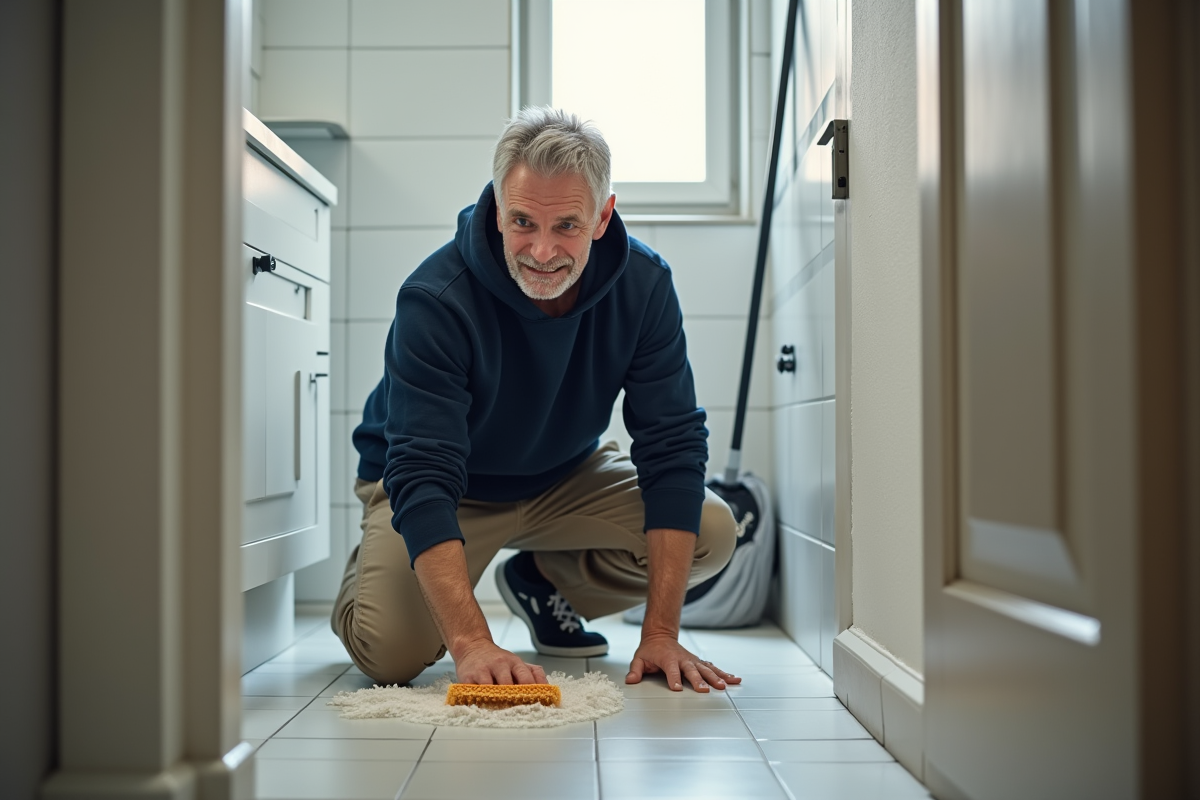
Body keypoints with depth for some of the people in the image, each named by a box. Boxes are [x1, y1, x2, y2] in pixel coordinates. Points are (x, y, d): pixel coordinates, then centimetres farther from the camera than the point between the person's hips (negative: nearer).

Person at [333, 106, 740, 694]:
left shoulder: (644, 283, -20)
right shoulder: (436, 301, -31)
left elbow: (672, 445, -21)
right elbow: (422, 480, -37)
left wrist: (660, 632, -27)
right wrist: (472, 645, -50)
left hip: (566, 474, 4)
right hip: (454, 489, -3)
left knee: (712, 533, -16)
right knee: (390, 650, -26)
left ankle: (541, 580, 10)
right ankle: (369, 574, 13)